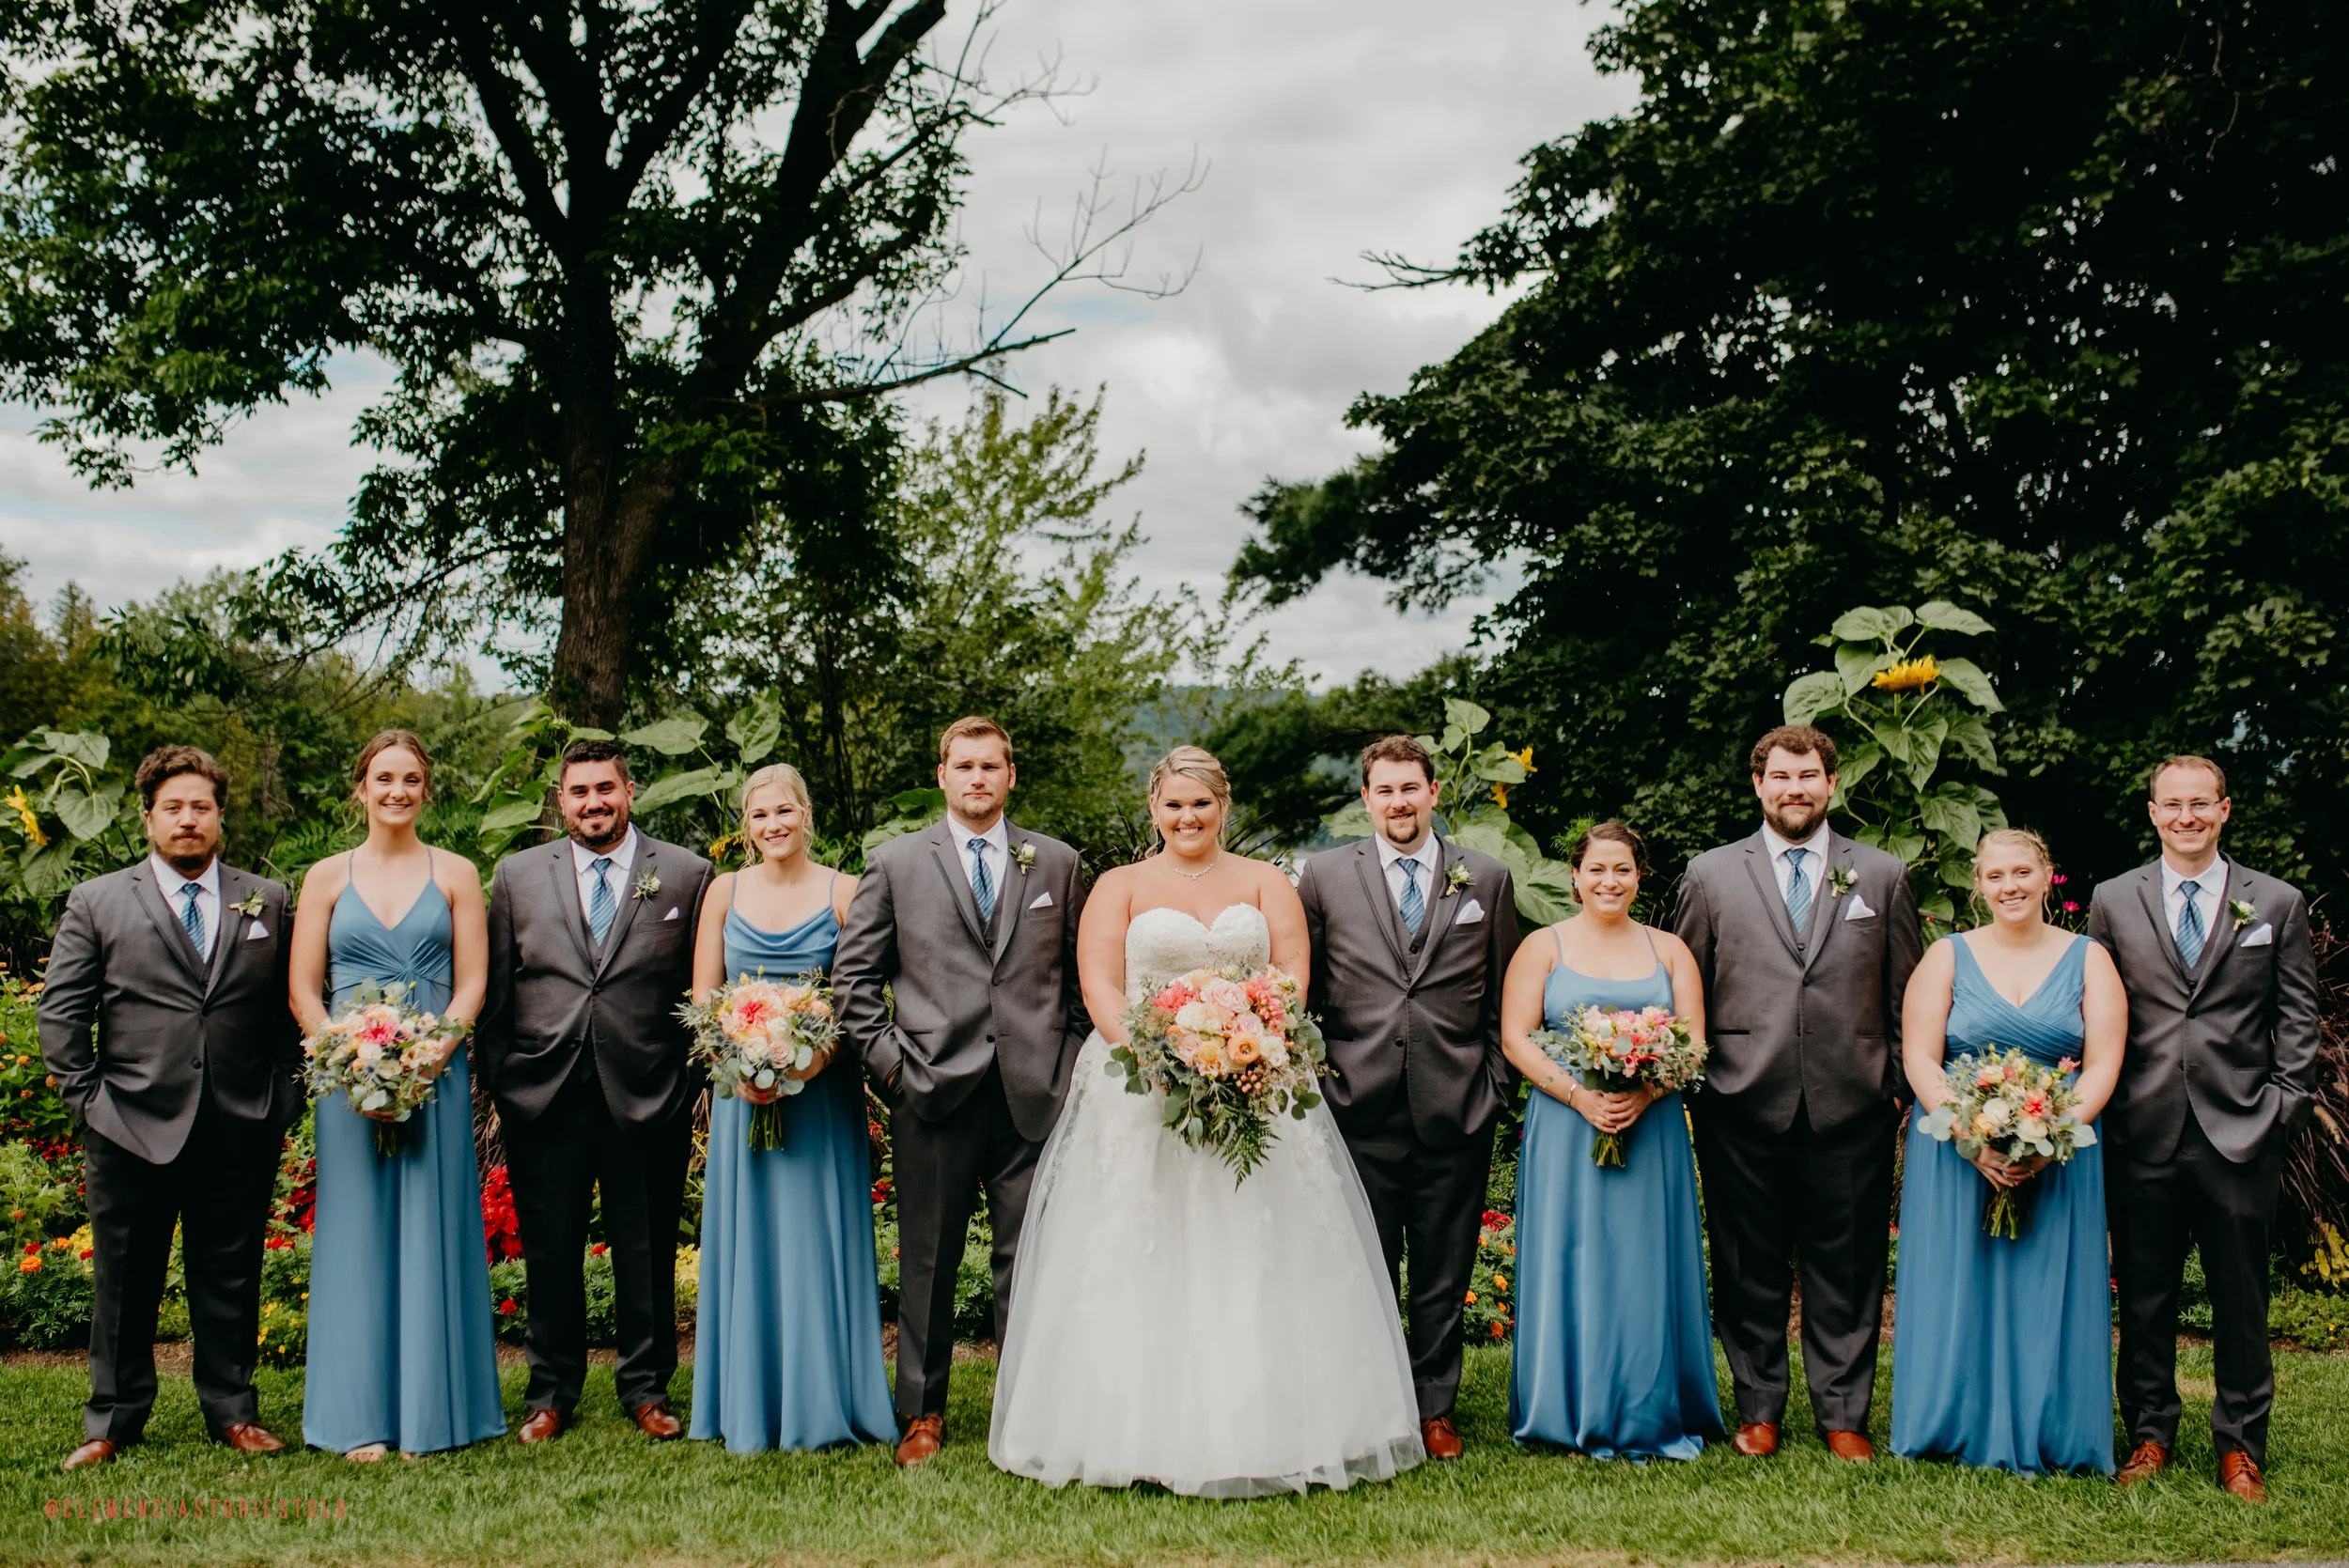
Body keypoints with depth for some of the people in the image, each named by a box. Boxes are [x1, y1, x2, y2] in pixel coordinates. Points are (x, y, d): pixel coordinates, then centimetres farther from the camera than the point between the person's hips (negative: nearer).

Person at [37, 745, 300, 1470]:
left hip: (242, 1131, 1)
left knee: (231, 1276, 9)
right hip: (133, 1127, -1)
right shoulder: (96, 902, 5)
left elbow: (292, 1003, 11)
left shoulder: (268, 901, 9)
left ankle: (233, 1411, 20)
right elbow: (61, 1009, 4)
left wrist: (284, 1092, 2)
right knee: (124, 1280, 7)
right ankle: (113, 1421, 18)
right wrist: (86, 1096, -3)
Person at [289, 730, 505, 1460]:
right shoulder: (327, 877, 8)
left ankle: (431, 1409, 9)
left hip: (436, 1073, 0)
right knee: (358, 1235, 1)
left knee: (431, 1232, 1)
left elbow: (471, 986, 2)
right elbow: (303, 991, 4)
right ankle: (362, 1418, 7)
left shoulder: (455, 874, 7)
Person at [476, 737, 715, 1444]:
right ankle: (552, 1391, 22)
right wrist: (496, 1087, 3)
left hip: (647, 1095, -1)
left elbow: (706, 990, 4)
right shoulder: (517, 875, 9)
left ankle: (647, 1387, 22)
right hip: (544, 1095, 1)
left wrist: (693, 1087, -2)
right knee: (549, 1253, 8)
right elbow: (494, 993, 9)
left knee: (646, 1253, 7)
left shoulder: (687, 875, 4)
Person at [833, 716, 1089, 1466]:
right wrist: (883, 1056, -1)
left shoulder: (1057, 863, 11)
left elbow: (1080, 972, 13)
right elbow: (853, 973, 7)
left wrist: (1069, 1059, 4)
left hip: (1033, 1092, 1)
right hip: (934, 1090, 0)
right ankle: (923, 1411, 18)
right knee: (927, 1261, 6)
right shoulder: (895, 863, 7)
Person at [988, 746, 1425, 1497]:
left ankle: (1261, 1430, 1)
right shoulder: (1119, 887, 11)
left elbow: (1294, 976, 3)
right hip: (1141, 1092, -1)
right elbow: (1099, 986, -2)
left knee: (1255, 1261, -2)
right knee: (1142, 1261, -5)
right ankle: (1139, 1432, -2)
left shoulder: (1265, 883, 14)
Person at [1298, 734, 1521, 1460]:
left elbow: (1504, 1000, 10)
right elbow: (1300, 992, 9)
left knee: (1444, 1274, 8)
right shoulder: (1324, 876, 6)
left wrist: (1494, 1086, 4)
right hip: (1359, 1107, -1)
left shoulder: (1487, 879, 8)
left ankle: (1434, 1408, 19)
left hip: (1455, 1110, 1)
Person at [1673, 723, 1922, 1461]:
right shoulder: (1710, 876, 8)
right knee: (1750, 1267, 6)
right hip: (1744, 1104, 0)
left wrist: (1907, 1089, 4)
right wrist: (1691, 1088, 4)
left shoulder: (1883, 877, 9)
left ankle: (1843, 1414, 16)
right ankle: (1759, 1408, 18)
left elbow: (1906, 997, 10)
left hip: (1851, 1104, 0)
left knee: (1846, 1268, 5)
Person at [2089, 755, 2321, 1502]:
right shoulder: (2113, 901, 8)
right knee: (2144, 1296, 8)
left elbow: (2298, 1018, 7)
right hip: (2144, 1132, 1)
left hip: (2240, 1132, -1)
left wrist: (2285, 1104, -2)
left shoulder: (2277, 903, 6)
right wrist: (2101, 1103, 2)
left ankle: (2240, 1446, 17)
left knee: (2241, 1299, 6)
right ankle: (2150, 1433, 20)